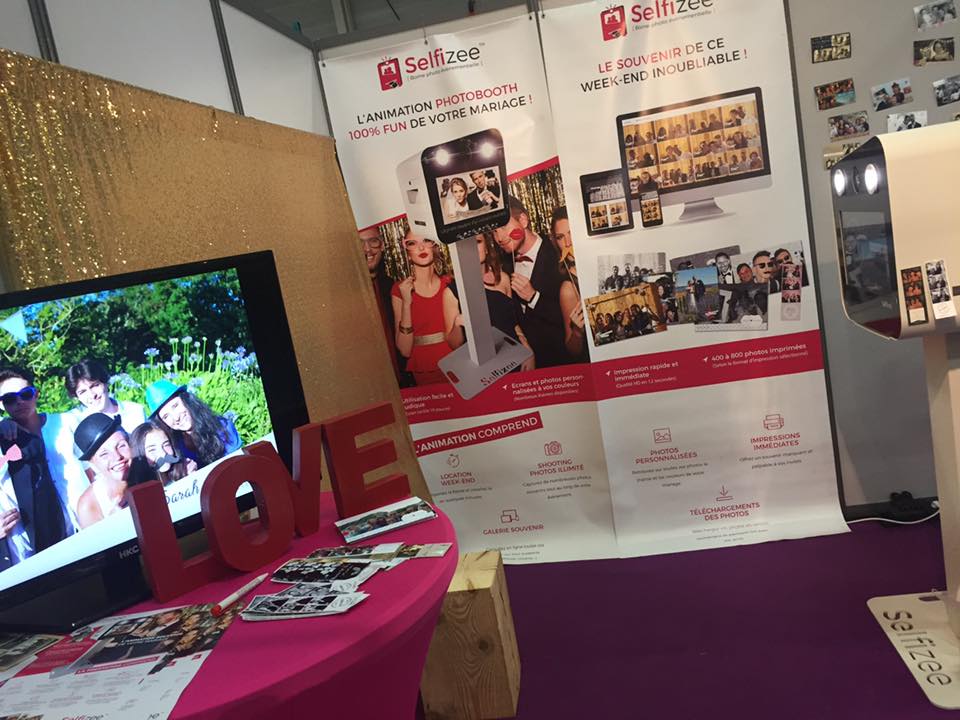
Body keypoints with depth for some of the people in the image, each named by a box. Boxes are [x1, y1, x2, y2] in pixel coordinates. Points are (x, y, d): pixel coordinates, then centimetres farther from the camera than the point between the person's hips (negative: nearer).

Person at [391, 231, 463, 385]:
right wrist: (406, 303, -12)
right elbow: (405, 350, -6)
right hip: (424, 376, 0)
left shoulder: (448, 285, 4)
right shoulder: (400, 290, 2)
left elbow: (457, 343, -3)